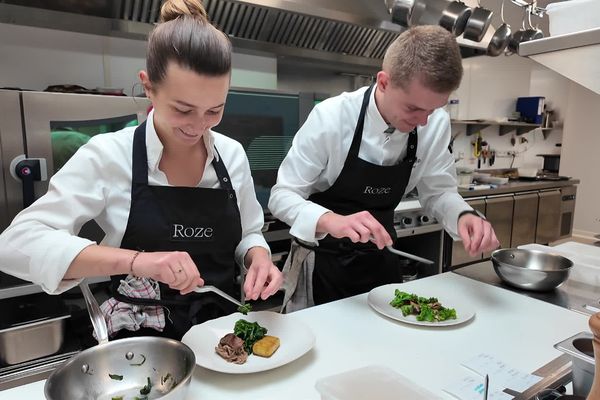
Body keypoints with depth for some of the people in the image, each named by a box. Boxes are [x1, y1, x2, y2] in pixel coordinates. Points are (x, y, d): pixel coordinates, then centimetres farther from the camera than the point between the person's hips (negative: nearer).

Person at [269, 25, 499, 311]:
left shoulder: (436, 124, -11)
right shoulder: (331, 117, -24)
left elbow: (437, 191, 0)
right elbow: (282, 196, -21)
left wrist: (463, 215, -22)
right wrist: (331, 221, -40)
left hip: (380, 261, 4)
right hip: (322, 264, -4)